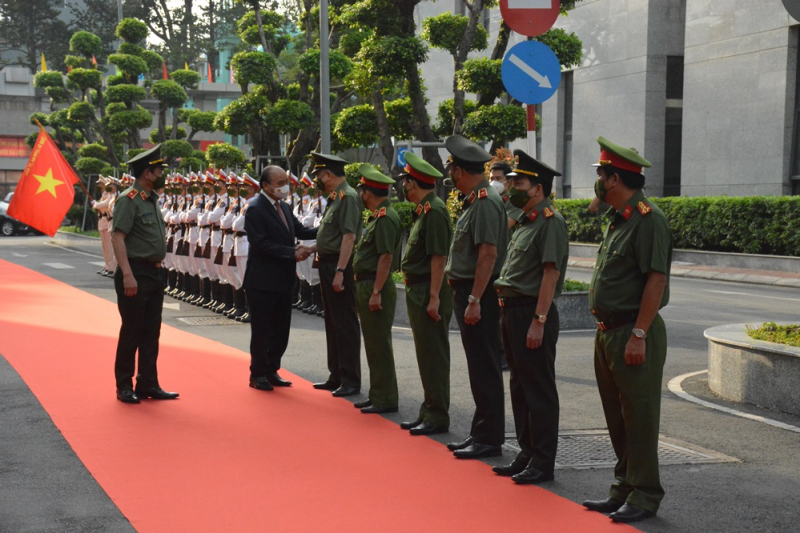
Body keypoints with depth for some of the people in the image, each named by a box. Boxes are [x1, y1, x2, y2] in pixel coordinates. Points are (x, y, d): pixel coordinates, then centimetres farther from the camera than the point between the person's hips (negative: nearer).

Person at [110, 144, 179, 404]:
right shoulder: (128, 200, -13)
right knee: (132, 331, 0)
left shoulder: (151, 200, 14)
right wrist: (127, 275, -26)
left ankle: (148, 384, 20)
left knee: (151, 332, 12)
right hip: (136, 274, -9)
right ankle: (124, 387, 11)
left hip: (155, 273, 9)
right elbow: (118, 238, -19)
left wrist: (159, 270, 14)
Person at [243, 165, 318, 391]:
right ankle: (258, 374, 14)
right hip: (262, 281, -8)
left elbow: (299, 230, 13)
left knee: (281, 328, 13)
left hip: (283, 280, 8)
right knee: (261, 330, 2)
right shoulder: (255, 209, -14)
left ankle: (271, 370, 24)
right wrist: (292, 253, -22)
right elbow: (262, 244, -20)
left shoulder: (284, 207, 13)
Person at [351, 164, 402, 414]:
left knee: (379, 344, -5)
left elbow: (386, 257, -21)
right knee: (373, 344, 16)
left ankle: (386, 399, 2)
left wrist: (376, 292, -23)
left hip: (376, 287, -10)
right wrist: (365, 290, 17)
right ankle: (377, 395, 24)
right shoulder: (377, 216, 15)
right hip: (366, 286, 10)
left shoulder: (385, 218, -16)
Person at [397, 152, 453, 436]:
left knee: (434, 356, -3)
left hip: (429, 293, -10)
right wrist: (417, 293, 16)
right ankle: (428, 412, 24)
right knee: (425, 356, 15)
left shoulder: (434, 210, -16)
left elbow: (439, 257, -21)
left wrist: (434, 297, -24)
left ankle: (438, 417, 3)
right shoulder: (423, 210, 15)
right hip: (418, 292, 10)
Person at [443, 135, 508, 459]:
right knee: (479, 368, 15)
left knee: (484, 369, -3)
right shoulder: (475, 200, 14)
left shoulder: (485, 202, -16)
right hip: (468, 292, 10)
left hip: (478, 296, -10)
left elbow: (488, 253, -23)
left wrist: (474, 300, -24)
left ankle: (490, 439, 4)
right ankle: (481, 433, 24)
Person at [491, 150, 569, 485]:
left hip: (532, 313, -10)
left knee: (539, 391, -3)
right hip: (512, 311, 10)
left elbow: (551, 274, -19)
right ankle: (527, 454, 25)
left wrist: (538, 321, -22)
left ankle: (543, 463, 4)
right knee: (520, 388, 15)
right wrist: (508, 314, 17)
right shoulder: (525, 221, 17)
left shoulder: (550, 222, -13)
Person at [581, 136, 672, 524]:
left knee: (639, 416, -3)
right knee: (617, 416, 15)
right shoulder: (618, 219, 15)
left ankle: (644, 496, 6)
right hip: (608, 332, 10)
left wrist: (639, 335, -22)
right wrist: (604, 327, 16)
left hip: (634, 334, -10)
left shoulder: (648, 219, -15)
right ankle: (624, 489, 25)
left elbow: (657, 279, -20)